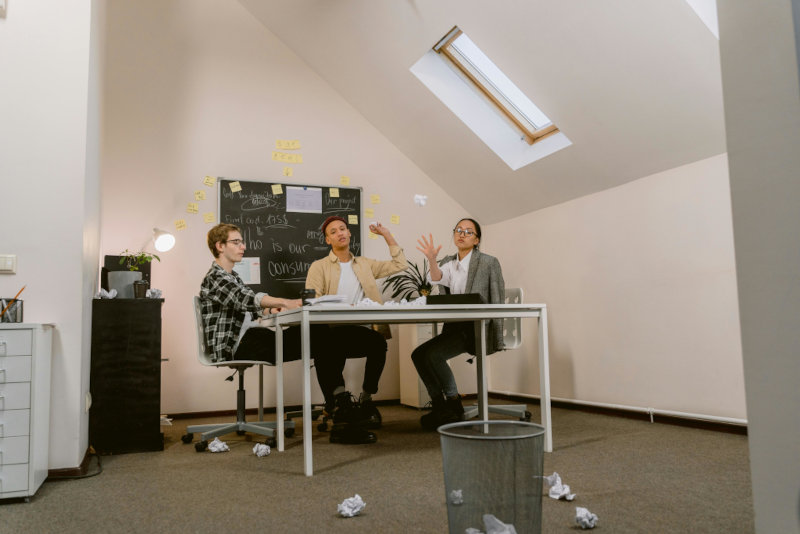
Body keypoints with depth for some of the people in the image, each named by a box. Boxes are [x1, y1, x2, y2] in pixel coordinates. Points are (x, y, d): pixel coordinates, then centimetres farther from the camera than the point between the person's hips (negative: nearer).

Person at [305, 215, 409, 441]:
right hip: (332, 332, -2)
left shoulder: (365, 264, 23)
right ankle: (339, 398, -16)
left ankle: (366, 399, -14)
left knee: (379, 341, -33)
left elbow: (400, 265, 20)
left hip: (360, 332, 2)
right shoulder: (319, 266, 12)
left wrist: (388, 236, 18)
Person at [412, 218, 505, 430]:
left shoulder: (489, 262, -2)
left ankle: (454, 405, -6)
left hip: (476, 328, -6)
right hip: (454, 326, 6)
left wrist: (496, 340, -7)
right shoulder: (449, 262, 13)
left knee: (433, 354, -23)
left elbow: (498, 301, -2)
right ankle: (439, 406, 2)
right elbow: (438, 279, -9)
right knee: (418, 354, -10)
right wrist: (432, 260, -32)